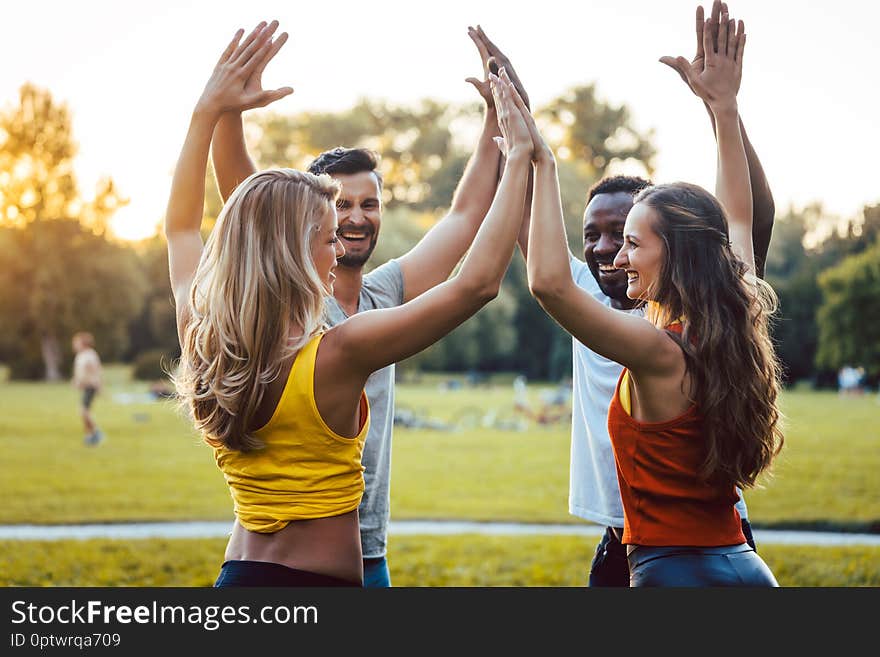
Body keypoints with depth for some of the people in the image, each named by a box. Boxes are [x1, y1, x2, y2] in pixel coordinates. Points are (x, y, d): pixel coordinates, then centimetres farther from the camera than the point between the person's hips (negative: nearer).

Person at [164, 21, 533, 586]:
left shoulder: (202, 341, -2)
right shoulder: (336, 355, -21)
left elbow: (182, 227, 18)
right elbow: (477, 281, -19)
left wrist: (209, 111, 20)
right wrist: (519, 158, -9)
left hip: (237, 575, 7)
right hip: (322, 580, -7)